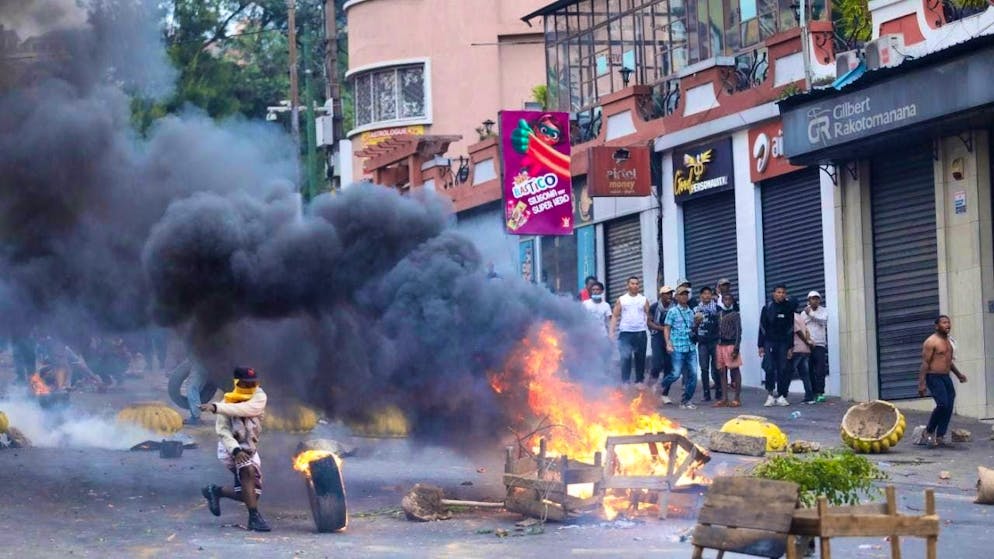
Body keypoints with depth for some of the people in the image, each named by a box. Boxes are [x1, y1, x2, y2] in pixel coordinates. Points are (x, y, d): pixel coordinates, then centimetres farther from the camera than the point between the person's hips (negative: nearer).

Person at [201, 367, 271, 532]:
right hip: (230, 446, -5)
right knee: (248, 471, -33)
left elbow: (245, 409, -28)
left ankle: (215, 491, 25)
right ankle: (254, 517, -32)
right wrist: (235, 450, -33)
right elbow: (222, 430, -17)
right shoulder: (228, 401, -11)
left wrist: (217, 407, -38)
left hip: (250, 448, 5)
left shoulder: (259, 396, -6)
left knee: (252, 492, 3)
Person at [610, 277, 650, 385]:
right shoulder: (621, 300, 7)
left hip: (640, 333, 1)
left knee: (640, 358, 5)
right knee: (625, 357, -7)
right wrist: (612, 332, -5)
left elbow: (648, 316, 6)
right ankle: (625, 381, -4)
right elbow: (615, 317, 5)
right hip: (625, 333, -1)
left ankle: (639, 380, 14)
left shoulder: (644, 300, 9)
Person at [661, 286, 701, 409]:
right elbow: (666, 328, -3)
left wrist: (696, 322, 2)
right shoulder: (673, 311, 0)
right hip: (678, 348, -5)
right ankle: (661, 390, 19)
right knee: (676, 374, -7)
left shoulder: (690, 312, 15)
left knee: (693, 374, -2)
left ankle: (686, 401, 6)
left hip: (691, 347, 5)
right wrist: (668, 343, -15)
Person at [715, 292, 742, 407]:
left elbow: (738, 332, -6)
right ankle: (725, 399, 9)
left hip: (731, 345, -6)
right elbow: (717, 330, 14)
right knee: (722, 372, 6)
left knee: (735, 371, -2)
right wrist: (717, 343, 8)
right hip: (720, 345, 6)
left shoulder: (735, 315, -2)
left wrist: (736, 348, -13)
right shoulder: (719, 314, 13)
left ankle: (737, 398, 1)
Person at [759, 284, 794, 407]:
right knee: (769, 369, -10)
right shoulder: (767, 308, 2)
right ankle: (771, 395, -1)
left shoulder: (788, 308, 4)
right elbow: (762, 328, 4)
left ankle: (781, 396, 3)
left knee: (783, 370, -3)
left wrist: (791, 347, 0)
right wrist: (761, 345, -1)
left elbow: (791, 328, 5)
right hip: (770, 342, -1)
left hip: (784, 342, 1)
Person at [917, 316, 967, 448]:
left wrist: (958, 374, 21)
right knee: (942, 404, -20)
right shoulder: (931, 342, -10)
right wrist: (922, 384, -20)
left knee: (949, 407, -1)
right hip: (934, 377, -8)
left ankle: (940, 436, 4)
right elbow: (925, 363, -15)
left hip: (946, 377, 8)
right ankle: (929, 431, -4)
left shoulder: (949, 341, 16)